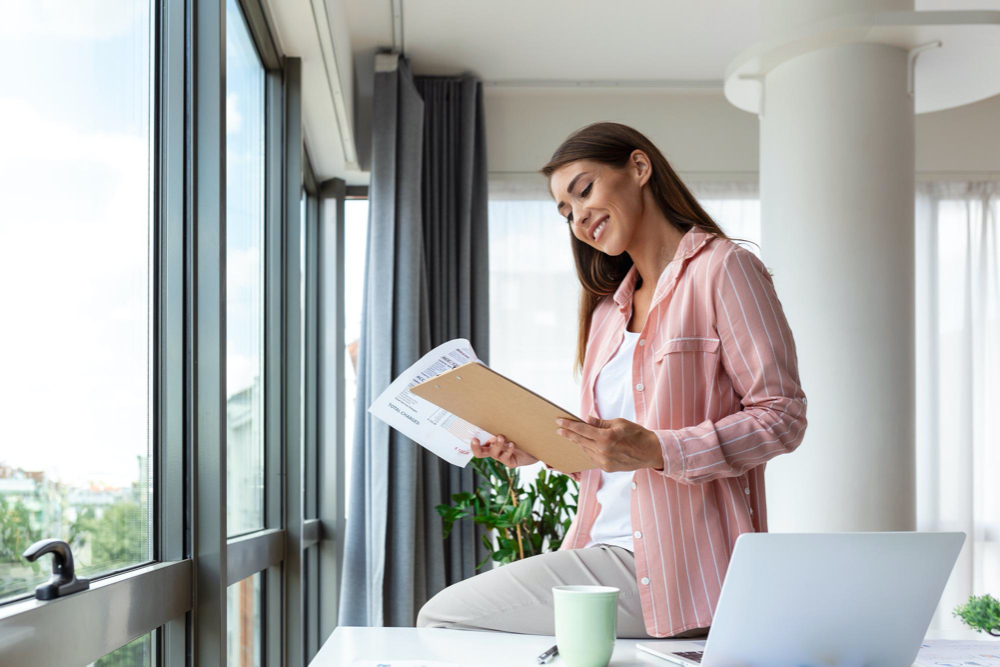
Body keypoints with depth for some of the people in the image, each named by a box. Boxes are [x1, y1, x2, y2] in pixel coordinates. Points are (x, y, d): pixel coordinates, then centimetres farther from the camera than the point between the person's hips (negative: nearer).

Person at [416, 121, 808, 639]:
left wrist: (655, 450, -22)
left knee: (443, 619, -14)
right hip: (606, 548, 8)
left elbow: (782, 416, -11)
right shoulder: (608, 307, 22)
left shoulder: (722, 268, -3)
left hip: (682, 565, -8)